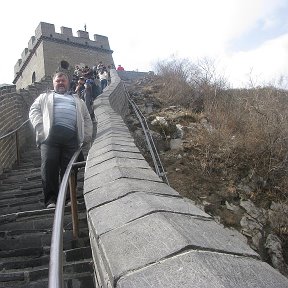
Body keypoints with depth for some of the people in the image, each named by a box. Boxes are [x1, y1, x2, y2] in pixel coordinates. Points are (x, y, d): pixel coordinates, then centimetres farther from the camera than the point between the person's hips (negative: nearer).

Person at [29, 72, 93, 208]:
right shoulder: (45, 97, 29)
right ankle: (51, 199, -8)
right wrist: (41, 127, -6)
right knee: (49, 166, -13)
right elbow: (34, 110, 13)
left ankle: (69, 198, -1)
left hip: (72, 136, 1)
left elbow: (87, 118, 25)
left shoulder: (77, 100, 33)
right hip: (51, 133, -1)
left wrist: (87, 137, 9)